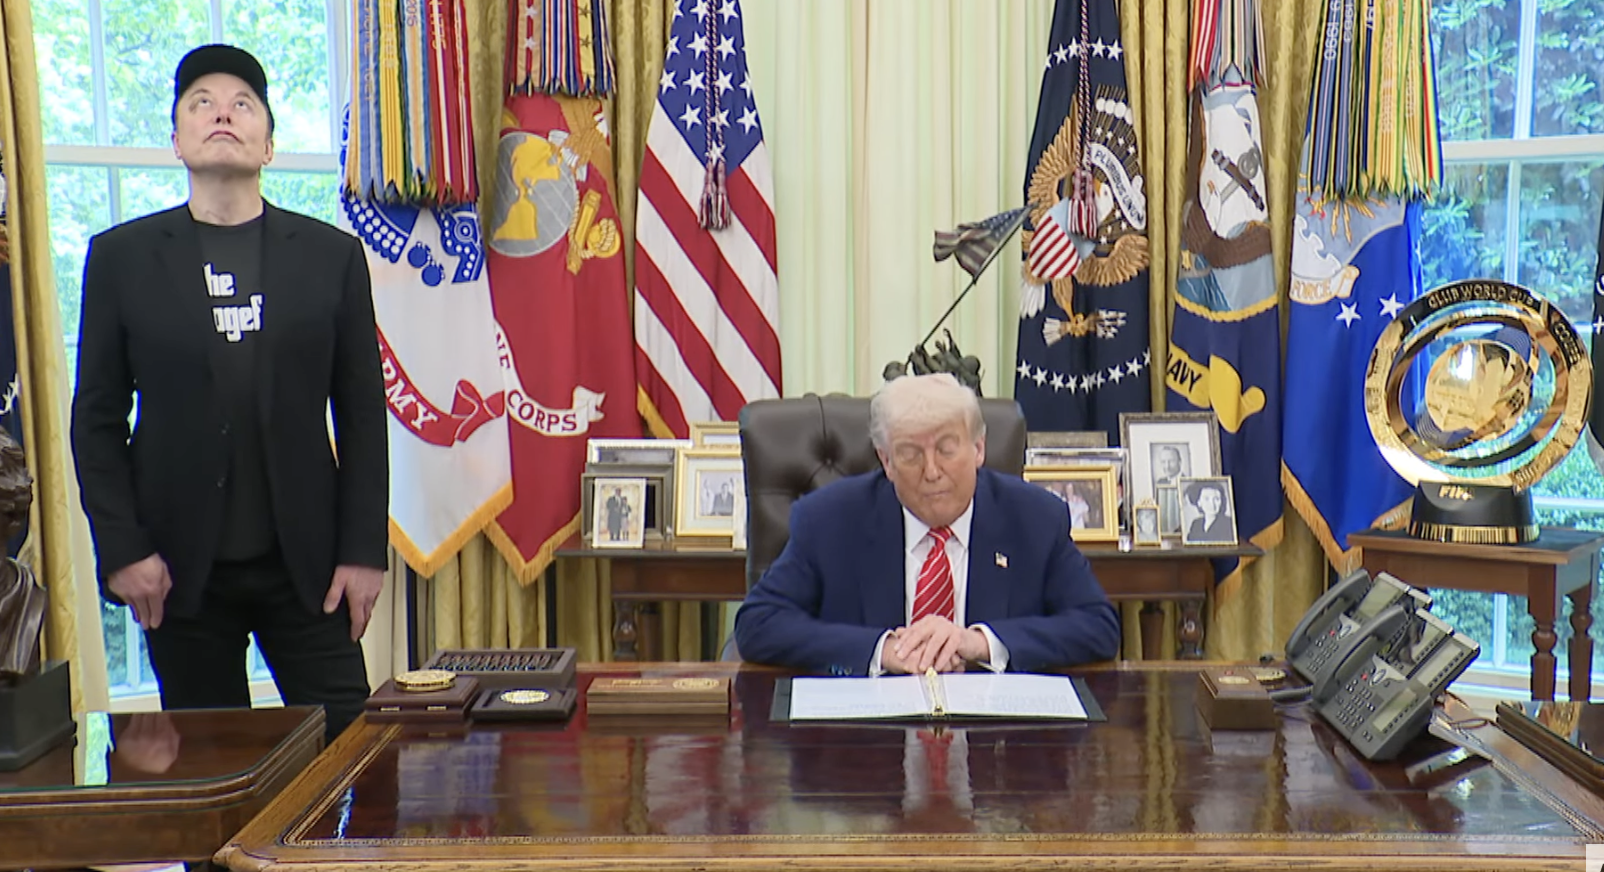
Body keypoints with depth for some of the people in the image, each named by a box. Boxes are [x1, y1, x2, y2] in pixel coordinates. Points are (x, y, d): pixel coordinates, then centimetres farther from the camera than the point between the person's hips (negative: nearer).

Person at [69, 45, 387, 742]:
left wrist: (364, 550, -1)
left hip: (306, 561, 0)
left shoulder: (331, 255, 5)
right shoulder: (121, 257, 5)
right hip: (180, 567, 0)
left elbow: (363, 414, 4)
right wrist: (121, 550, -3)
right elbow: (97, 417, 6)